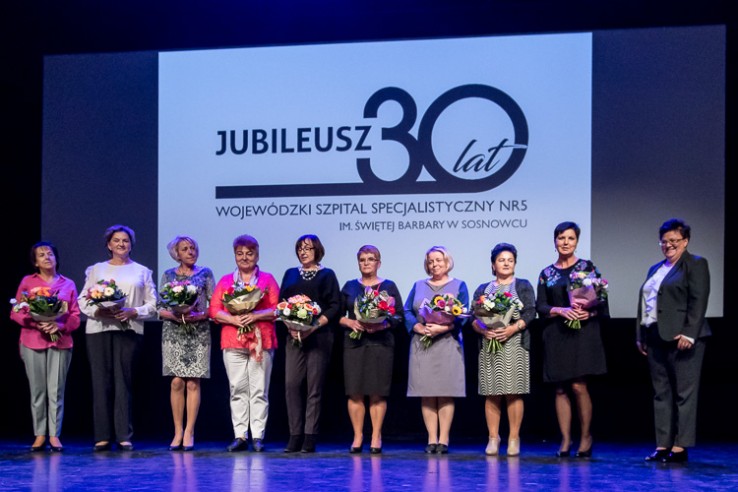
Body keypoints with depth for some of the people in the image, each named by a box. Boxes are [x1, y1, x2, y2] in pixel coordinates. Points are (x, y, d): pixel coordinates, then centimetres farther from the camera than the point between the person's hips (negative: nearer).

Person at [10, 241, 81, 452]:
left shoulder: (68, 284, 11)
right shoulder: (27, 282, 8)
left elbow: (75, 317, 6)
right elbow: (15, 313, 5)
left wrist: (60, 326, -13)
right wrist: (34, 322, -13)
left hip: (60, 341, 0)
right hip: (32, 342, 0)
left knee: (56, 390, -5)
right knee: (37, 390, -1)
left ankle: (54, 435, -3)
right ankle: (40, 435, 3)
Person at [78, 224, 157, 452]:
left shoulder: (142, 272, 14)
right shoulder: (96, 270, 17)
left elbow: (152, 305, 8)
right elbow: (82, 301, 10)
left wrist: (132, 312, -10)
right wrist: (99, 311, -9)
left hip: (129, 329, -1)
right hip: (99, 329, 1)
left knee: (123, 381, -5)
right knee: (101, 381, -3)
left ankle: (124, 436, -3)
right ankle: (102, 436, -1)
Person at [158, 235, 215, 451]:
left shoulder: (205, 273, 7)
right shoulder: (168, 275, 10)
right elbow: (160, 308, 6)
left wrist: (200, 316, -13)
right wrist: (174, 316, -12)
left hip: (198, 332, -1)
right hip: (173, 333, 1)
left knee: (193, 383, -3)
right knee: (176, 382, -4)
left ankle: (189, 433, 0)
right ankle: (178, 432, 2)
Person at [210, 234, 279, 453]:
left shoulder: (267, 279, 10)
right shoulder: (225, 281, 15)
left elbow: (277, 308, 1)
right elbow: (214, 310, 6)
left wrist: (255, 316, -15)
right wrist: (233, 319, -11)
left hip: (261, 342, -2)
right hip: (233, 342, 2)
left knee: (259, 390, -3)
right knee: (237, 390, 0)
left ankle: (258, 436, 0)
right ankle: (240, 436, 3)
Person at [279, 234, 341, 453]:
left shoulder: (327, 275, 7)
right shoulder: (291, 274, 17)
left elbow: (334, 307, -1)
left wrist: (314, 327, -13)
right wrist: (290, 327, -6)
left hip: (318, 337, -3)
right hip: (294, 337, 3)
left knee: (314, 387, -4)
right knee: (291, 384, -5)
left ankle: (310, 437, -2)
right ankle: (295, 436, -1)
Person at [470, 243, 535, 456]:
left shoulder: (523, 286, 11)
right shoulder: (482, 289, 17)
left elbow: (530, 313, -1)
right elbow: (473, 317, 8)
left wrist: (511, 329, -15)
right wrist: (483, 329, -12)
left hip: (514, 344, -2)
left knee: (513, 391, -6)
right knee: (491, 393, -1)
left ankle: (514, 438, -2)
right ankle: (493, 438, 3)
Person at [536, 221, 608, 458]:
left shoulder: (588, 267, 4)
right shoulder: (547, 273, 12)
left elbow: (602, 299, 2)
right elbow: (540, 307, 5)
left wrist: (590, 312, -17)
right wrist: (561, 310, -12)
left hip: (583, 334, -3)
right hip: (556, 336, 3)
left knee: (578, 385, -10)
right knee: (560, 389, 3)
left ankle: (585, 436, 5)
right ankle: (565, 440, 9)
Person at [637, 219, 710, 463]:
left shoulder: (695, 264, -1)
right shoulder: (655, 269, 21)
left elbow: (698, 302, -11)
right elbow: (644, 304, 20)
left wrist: (689, 334, -20)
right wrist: (641, 336, 14)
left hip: (682, 339, -8)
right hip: (656, 338, 8)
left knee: (684, 393, -5)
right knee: (661, 393, 7)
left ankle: (680, 446, -4)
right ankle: (663, 445, 10)